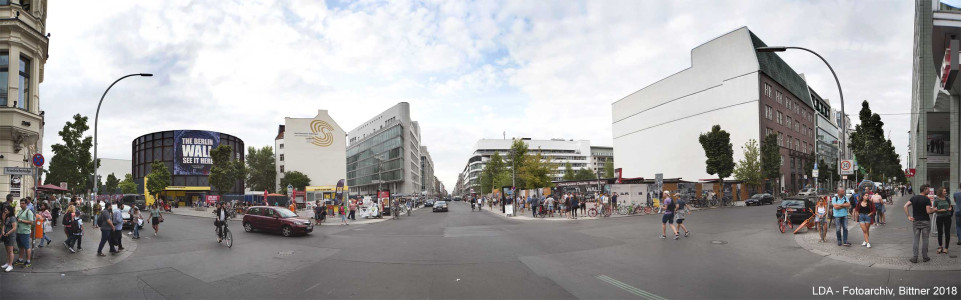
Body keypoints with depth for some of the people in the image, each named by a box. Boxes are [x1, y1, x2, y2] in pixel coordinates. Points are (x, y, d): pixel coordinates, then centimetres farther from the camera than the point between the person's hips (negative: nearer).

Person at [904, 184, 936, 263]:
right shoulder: (926, 199, -11)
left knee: (916, 240, 6)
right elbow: (928, 211, -17)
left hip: (916, 221, 3)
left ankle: (915, 257, 3)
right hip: (925, 221, -3)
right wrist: (933, 210, 4)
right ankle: (925, 257, 14)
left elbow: (905, 206, -4)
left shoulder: (913, 198, 4)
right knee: (925, 239, 7)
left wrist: (908, 216, -2)